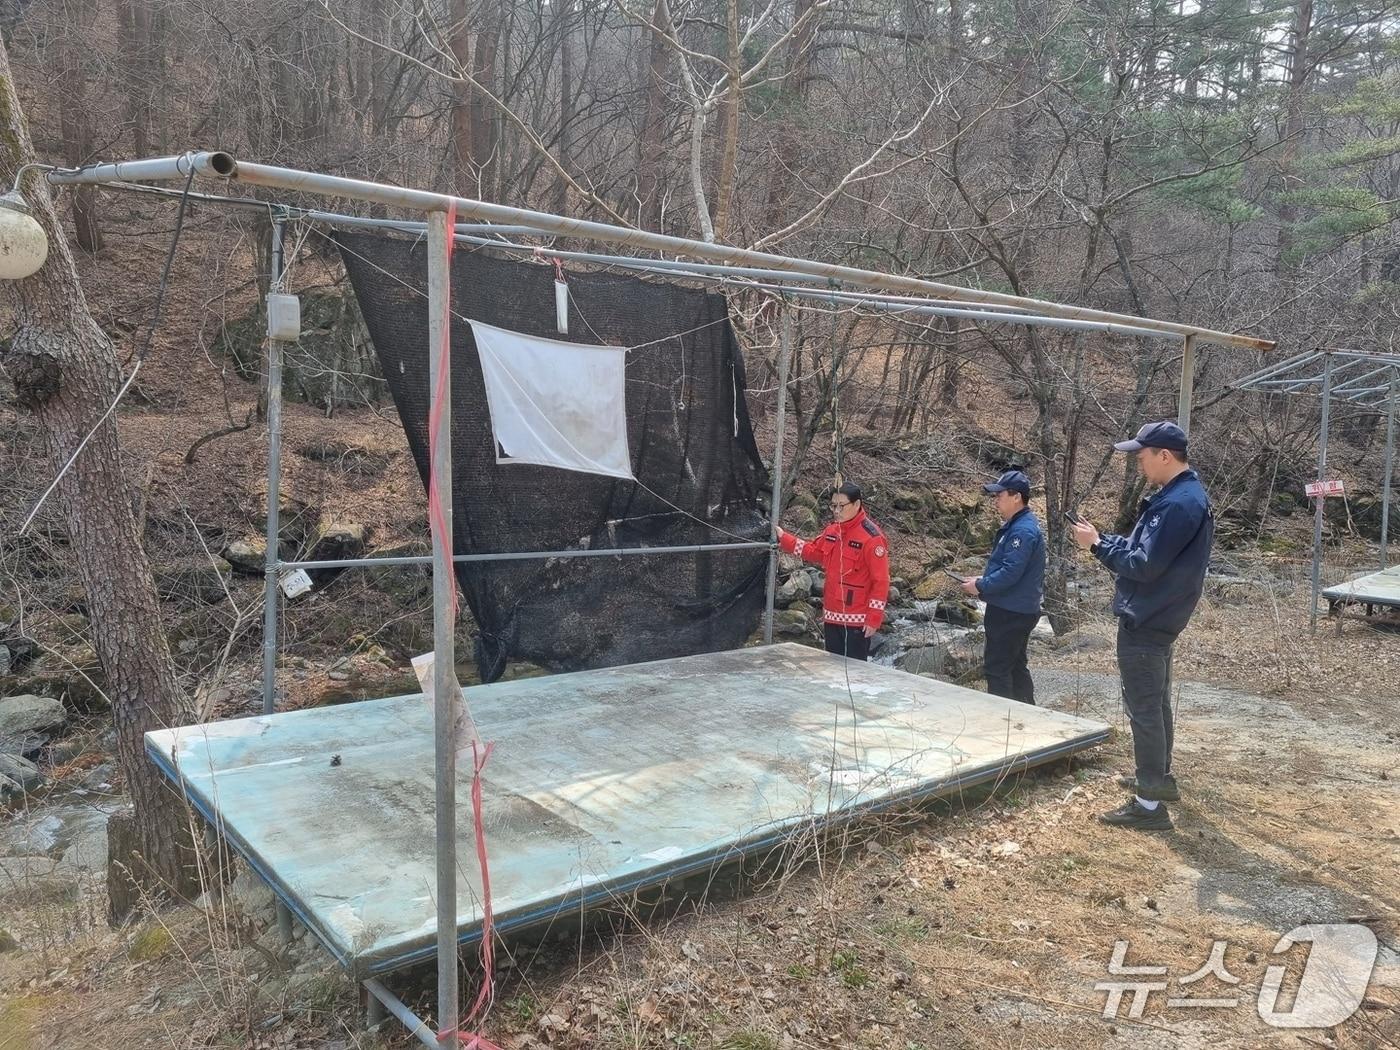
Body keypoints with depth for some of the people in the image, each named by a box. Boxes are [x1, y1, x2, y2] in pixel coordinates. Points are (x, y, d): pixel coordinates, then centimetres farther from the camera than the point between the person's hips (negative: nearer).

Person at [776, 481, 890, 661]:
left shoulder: (871, 537, -17)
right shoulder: (832, 530, 7)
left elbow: (881, 581, -17)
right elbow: (813, 551, 24)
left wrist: (874, 618, -18)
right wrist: (783, 538, 16)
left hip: (857, 619, -8)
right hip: (832, 615, 8)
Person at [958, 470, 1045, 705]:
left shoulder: (1023, 531, -22)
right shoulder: (1016, 525, 12)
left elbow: (1010, 573, -27)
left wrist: (980, 586, -15)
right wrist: (983, 579, 8)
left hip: (1010, 613, -11)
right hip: (1017, 610, 11)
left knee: (996, 668, -3)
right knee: (1015, 666, 18)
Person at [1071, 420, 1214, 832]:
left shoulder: (1178, 504, -23)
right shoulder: (1185, 494, 10)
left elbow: (1144, 566, -24)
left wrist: (1098, 544, -14)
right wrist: (1104, 539, 5)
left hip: (1145, 622, -11)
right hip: (1157, 617, 11)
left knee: (1143, 708, -5)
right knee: (1156, 701, 21)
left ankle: (1150, 805, 1)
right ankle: (1159, 778, 36)